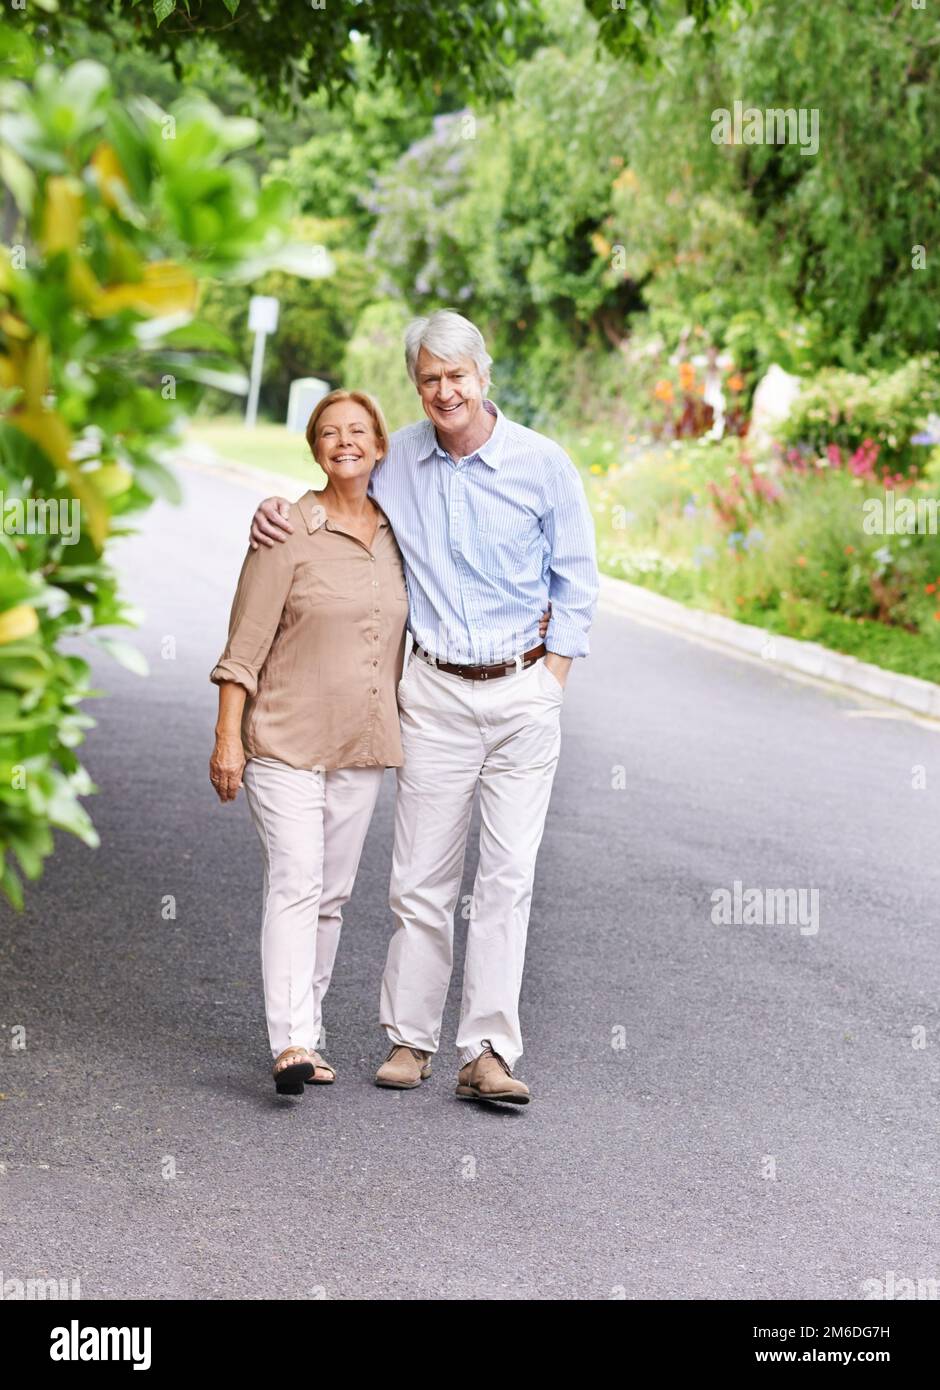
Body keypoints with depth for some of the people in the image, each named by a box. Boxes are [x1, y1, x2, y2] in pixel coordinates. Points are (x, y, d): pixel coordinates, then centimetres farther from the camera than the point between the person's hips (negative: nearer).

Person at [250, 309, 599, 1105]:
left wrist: (550, 687, -3)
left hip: (523, 689, -2)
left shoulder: (543, 465, -3)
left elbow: (576, 584, 3)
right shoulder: (397, 461, 3)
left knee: (508, 875, -4)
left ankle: (488, 1052, -3)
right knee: (422, 876, 2)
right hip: (436, 691, 2)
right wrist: (276, 511, 0)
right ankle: (410, 1039, 13)